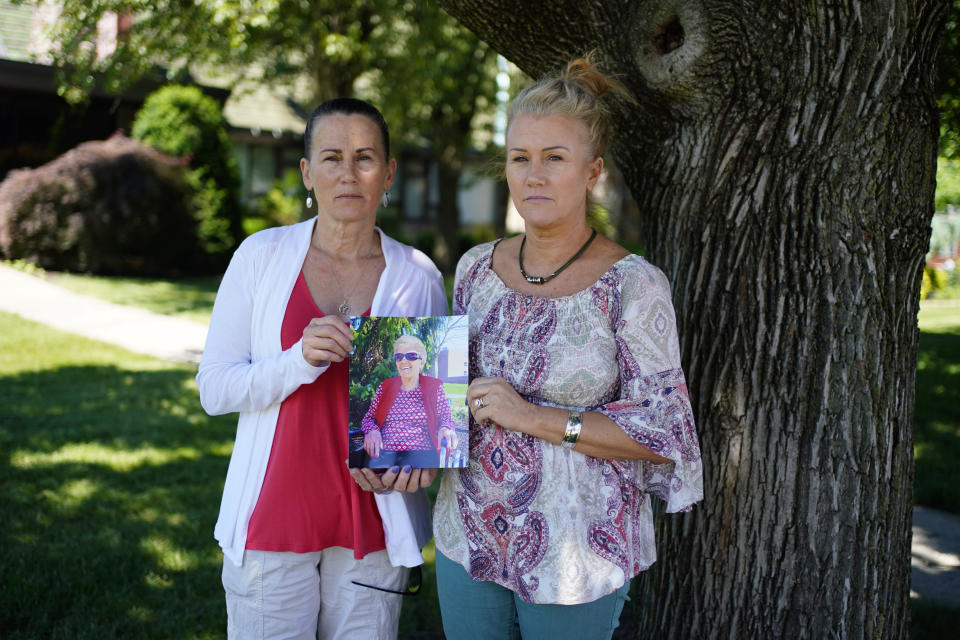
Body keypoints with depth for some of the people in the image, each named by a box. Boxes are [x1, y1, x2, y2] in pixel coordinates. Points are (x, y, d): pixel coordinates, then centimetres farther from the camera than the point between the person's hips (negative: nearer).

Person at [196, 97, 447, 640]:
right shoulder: (262, 255, -4)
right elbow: (214, 389, -5)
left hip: (373, 523, 1)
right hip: (274, 511, -1)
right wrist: (301, 360, -22)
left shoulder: (418, 275, -1)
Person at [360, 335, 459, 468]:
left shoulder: (434, 387, 13)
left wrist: (445, 428, -12)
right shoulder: (385, 386, 18)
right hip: (384, 450, 1)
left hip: (420, 451, -1)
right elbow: (369, 417, 20)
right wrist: (372, 430, -4)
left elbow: (445, 417, 12)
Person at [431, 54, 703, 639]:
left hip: (572, 552, -4)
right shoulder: (476, 267, 3)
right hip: (468, 537, 5)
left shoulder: (633, 285, -13)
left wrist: (536, 418, -21)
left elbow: (664, 433, -14)